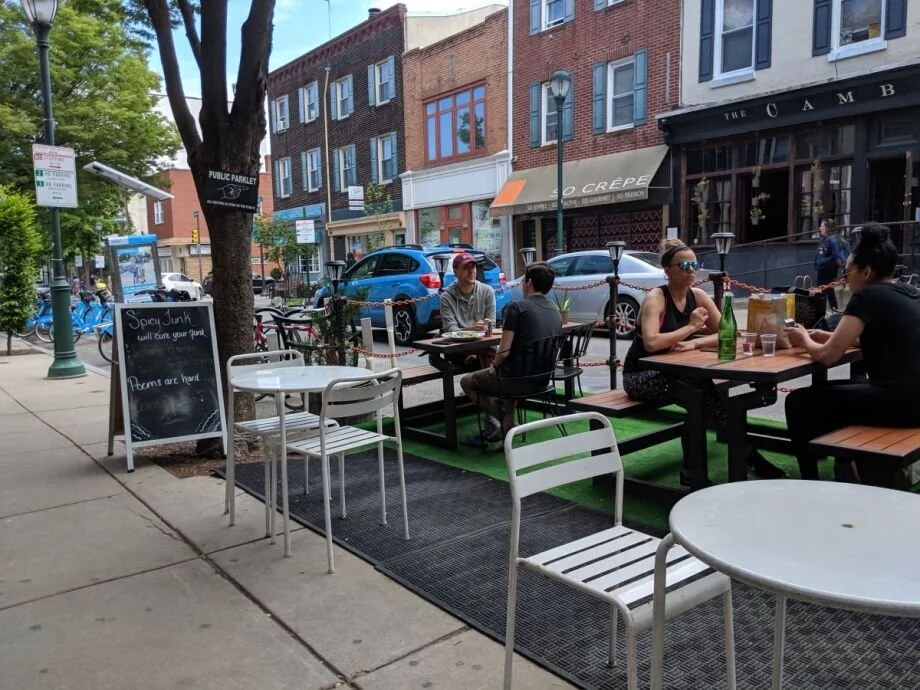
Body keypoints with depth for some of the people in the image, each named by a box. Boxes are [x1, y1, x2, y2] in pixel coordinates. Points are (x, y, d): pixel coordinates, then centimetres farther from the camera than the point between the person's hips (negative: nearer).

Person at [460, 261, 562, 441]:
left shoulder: (517, 307, -15)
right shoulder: (555, 312, 7)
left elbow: (504, 351, -19)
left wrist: (494, 367, 4)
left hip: (518, 377, -7)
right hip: (542, 378, 7)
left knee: (466, 382, 18)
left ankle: (501, 420, 7)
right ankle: (508, 421, 27)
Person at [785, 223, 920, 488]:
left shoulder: (867, 296, -12)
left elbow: (826, 355, -13)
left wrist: (805, 339, 9)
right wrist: (832, 336, 17)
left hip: (897, 400, -9)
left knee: (799, 402, 2)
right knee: (830, 392, 27)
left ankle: (811, 485, 16)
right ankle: (880, 472, 32)